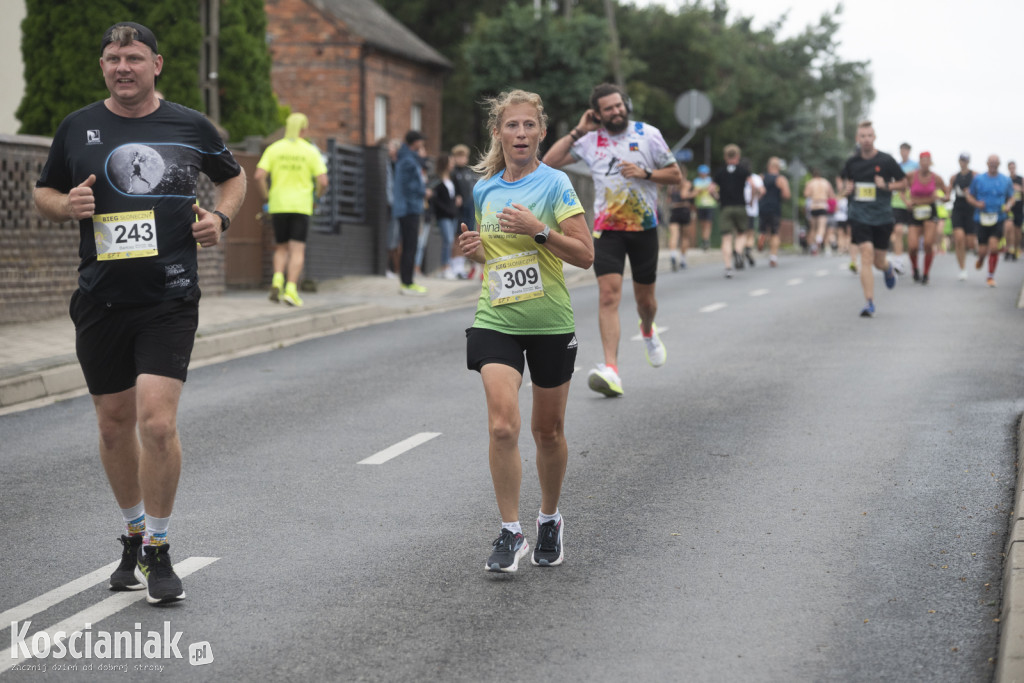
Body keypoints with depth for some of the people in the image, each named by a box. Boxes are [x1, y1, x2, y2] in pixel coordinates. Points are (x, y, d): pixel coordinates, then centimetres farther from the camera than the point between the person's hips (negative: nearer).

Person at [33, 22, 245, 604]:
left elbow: (234, 176, 20)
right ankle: (135, 534, 31)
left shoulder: (190, 126, 4)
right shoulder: (77, 128, 7)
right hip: (101, 300, 3)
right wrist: (67, 205, -5)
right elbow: (44, 193, 18)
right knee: (115, 424, 10)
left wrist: (221, 217, 1)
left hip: (170, 298, -2)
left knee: (157, 420, -15)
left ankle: (158, 551, -1)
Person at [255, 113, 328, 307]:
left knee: (281, 248, 15)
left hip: (278, 205, 2)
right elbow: (323, 181, -8)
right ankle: (291, 289, -11)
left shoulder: (274, 149, 2)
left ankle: (277, 281, -5)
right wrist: (317, 195, 13)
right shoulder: (310, 151, -2)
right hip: (301, 206, -2)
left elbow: (259, 176, -7)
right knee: (297, 250, 0)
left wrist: (265, 196, 8)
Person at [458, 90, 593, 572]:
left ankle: (550, 520, 32)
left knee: (548, 431, 10)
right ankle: (510, 531, -6)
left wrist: (539, 229, -22)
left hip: (549, 324, -2)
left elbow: (585, 255, -10)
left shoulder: (555, 184, -6)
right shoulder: (483, 189, 8)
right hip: (495, 322, 2)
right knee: (502, 425, -15)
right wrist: (474, 248, 1)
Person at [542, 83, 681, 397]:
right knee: (609, 293, -16)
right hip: (607, 228, 0)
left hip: (644, 227, 0)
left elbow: (676, 176, 3)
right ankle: (610, 368, -24)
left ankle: (648, 331, 47)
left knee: (645, 298, 10)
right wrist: (577, 132, -5)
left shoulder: (648, 135, -1)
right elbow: (549, 162, -1)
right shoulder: (591, 139, 3)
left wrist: (644, 173, -13)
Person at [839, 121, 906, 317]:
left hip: (882, 217, 0)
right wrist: (847, 189, -4)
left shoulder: (886, 161, -4)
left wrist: (887, 186, -13)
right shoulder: (851, 162, 2)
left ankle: (888, 269, 48)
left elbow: (903, 182, 5)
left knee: (878, 261, 7)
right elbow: (846, 182, 19)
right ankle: (869, 303, -13)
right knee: (866, 255, -15)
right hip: (859, 217, 0)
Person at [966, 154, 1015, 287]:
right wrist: (977, 204, -11)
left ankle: (991, 276, -3)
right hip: (982, 219, 0)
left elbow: (1011, 198, 15)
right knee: (983, 250, -1)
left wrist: (1008, 206, -7)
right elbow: (969, 196, 10)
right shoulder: (978, 179, 4)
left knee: (994, 247, -16)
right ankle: (981, 258, 39)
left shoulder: (1006, 181, 6)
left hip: (998, 219, 0)